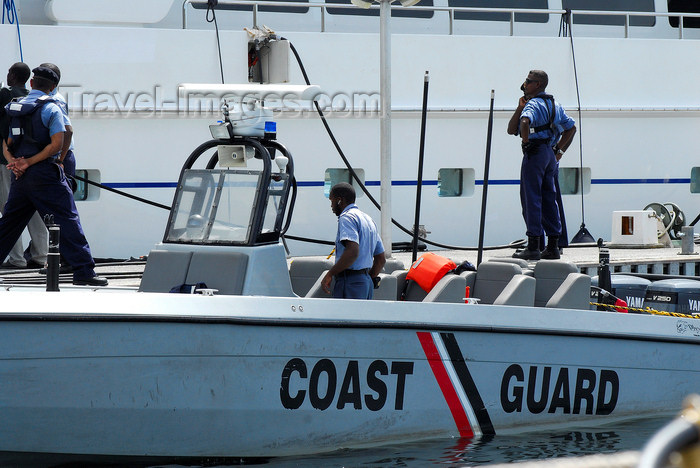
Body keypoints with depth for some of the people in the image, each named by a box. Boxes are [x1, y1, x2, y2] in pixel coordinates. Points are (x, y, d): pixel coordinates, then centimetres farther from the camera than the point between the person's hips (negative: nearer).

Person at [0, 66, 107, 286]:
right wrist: (29, 162, -13)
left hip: (20, 176, 6)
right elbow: (57, 144, -15)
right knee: (67, 220, -5)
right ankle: (83, 271, -11)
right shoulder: (51, 108, -6)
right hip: (45, 175, -6)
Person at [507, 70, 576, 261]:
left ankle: (533, 247, -9)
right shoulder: (554, 104, 18)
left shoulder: (533, 104, -11)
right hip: (550, 155, 9)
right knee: (549, 200, 11)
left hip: (535, 152, -9)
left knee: (531, 199, -7)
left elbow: (525, 122, -31)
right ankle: (553, 246, 10)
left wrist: (526, 142, -16)